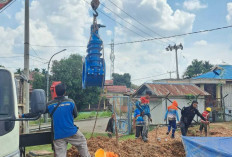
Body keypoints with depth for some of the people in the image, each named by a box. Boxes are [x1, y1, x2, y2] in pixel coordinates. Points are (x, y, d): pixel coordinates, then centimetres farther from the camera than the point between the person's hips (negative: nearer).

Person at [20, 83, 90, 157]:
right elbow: (75, 115, 8)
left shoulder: (50, 105, -3)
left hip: (58, 135, 1)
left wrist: (22, 115, 12)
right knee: (82, 142, 22)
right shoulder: (71, 102, -4)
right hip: (71, 132, -1)